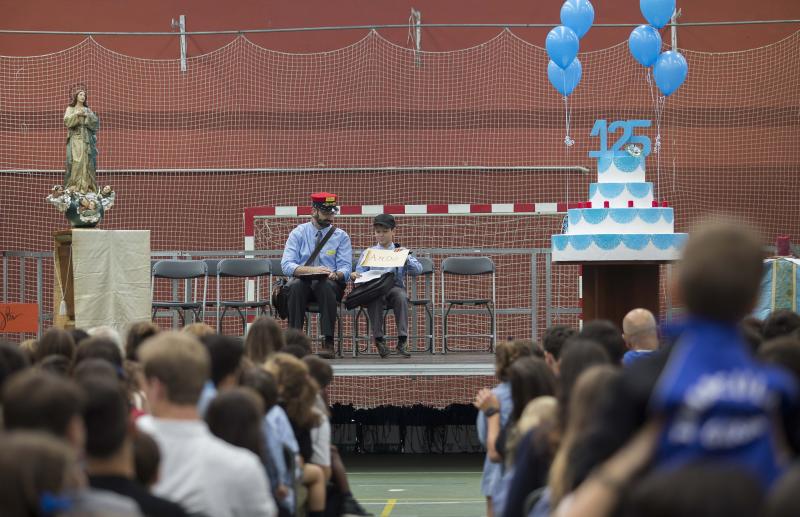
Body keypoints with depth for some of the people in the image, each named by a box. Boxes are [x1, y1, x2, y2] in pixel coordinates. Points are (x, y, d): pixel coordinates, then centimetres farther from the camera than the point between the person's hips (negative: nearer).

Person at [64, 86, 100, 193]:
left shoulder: (87, 110, 17)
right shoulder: (70, 109, 11)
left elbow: (96, 122, 4)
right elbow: (67, 121, -5)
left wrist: (87, 116, -10)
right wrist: (76, 115, -16)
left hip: (86, 140, 2)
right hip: (75, 139, -2)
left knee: (87, 162, -7)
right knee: (75, 162, -13)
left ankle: (87, 186, -9)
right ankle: (74, 186, -16)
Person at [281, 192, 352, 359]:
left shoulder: (341, 236, 8)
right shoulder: (298, 233, 6)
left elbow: (346, 269, -1)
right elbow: (286, 265, -6)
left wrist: (336, 275, -26)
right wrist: (311, 270, -24)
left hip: (329, 284, 0)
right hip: (303, 283, 0)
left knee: (327, 286, -36)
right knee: (295, 285, -35)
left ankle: (328, 342, -38)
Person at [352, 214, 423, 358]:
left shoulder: (401, 252, 19)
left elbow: (418, 270, 6)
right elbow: (361, 272, 9)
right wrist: (355, 275, -14)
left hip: (395, 288, 0)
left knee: (401, 296, -35)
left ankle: (402, 342, -34)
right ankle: (379, 339, -28)